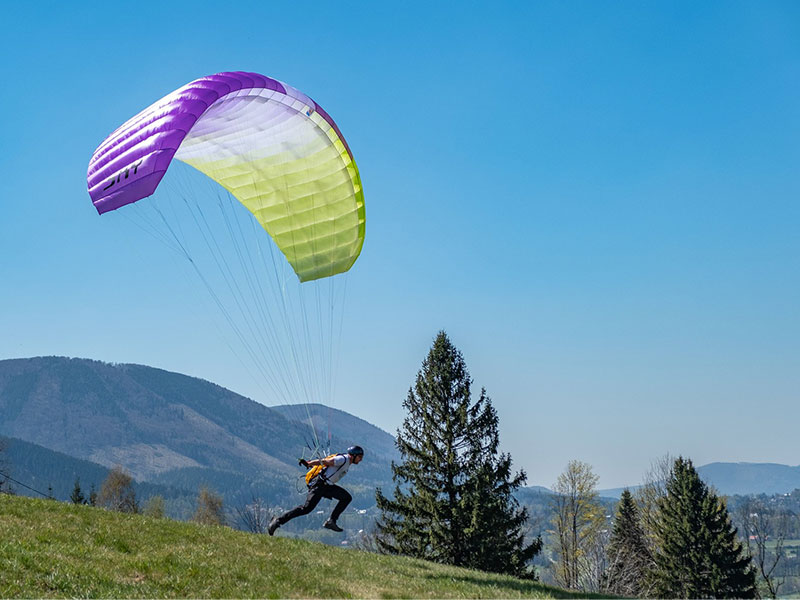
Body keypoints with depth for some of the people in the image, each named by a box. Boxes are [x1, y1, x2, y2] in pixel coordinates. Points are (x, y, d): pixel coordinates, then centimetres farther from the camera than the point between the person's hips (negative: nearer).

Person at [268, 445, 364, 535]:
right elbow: (324, 461, -17)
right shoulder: (343, 459, -11)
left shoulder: (347, 462, 21)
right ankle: (278, 521, -15)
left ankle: (331, 521, -1)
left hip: (328, 486, 10)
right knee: (307, 508, -18)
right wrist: (308, 464, -20)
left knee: (347, 497, 5)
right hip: (319, 484, -10)